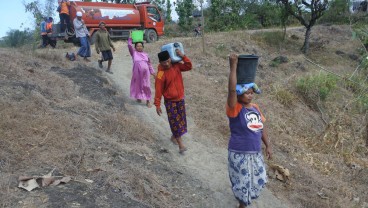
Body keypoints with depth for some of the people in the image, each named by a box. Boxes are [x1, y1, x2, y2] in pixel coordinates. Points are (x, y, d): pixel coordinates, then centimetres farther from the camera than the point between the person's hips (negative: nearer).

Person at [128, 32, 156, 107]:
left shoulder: (146, 55, 12)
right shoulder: (134, 53, 6)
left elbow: (149, 64, 17)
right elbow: (129, 45, -5)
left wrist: (152, 72, 15)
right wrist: (130, 36, -5)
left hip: (145, 73, 1)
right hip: (137, 72, -1)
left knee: (146, 86, 3)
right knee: (138, 85, 11)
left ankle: (148, 101, 11)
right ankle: (138, 97, 34)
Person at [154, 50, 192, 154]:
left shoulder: (176, 65, -4)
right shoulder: (161, 74, -20)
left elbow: (189, 66, -1)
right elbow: (158, 90, -16)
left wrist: (183, 56, -15)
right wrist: (157, 105, -15)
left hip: (180, 98, 6)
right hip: (170, 101, -6)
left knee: (181, 119, 15)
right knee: (174, 121, -3)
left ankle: (174, 136, 38)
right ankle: (180, 144, 3)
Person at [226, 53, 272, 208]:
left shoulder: (255, 108, 2)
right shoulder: (235, 109, -18)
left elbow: (261, 127, 11)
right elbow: (232, 90, -35)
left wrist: (268, 145, 11)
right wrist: (233, 66, -37)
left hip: (256, 152, 7)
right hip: (240, 154, -7)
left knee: (258, 179, 23)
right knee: (243, 182, 10)